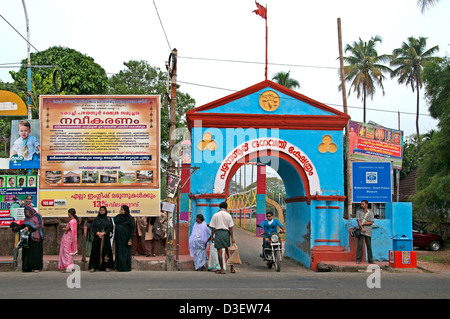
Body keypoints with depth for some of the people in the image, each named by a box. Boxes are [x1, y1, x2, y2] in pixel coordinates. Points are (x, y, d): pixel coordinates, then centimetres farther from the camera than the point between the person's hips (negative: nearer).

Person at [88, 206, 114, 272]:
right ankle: (93, 267, -3)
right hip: (97, 238, 0)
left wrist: (104, 233, -12)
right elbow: (92, 227, 4)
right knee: (95, 251, -4)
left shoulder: (108, 219, 9)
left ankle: (107, 266, 4)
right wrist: (98, 233, -12)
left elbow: (110, 227, 0)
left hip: (106, 238, 0)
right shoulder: (96, 219, 11)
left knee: (106, 251, -2)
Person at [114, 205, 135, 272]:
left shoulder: (130, 219, -6)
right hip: (119, 238, 5)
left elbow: (132, 229, -9)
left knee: (125, 253, -2)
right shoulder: (118, 217, 9)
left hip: (125, 238, -5)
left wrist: (130, 240, -15)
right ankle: (120, 267, 10)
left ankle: (126, 267, 3)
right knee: (119, 252, 5)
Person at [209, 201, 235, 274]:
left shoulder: (215, 215, 2)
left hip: (218, 232, -2)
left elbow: (213, 228, 0)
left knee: (219, 251, 0)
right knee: (228, 251, 11)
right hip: (226, 233, 2)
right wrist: (232, 237, 2)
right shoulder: (228, 215, 4)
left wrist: (212, 236, 7)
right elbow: (230, 228, 1)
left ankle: (222, 269, -1)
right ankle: (232, 268, 12)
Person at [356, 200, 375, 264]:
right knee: (360, 245, -7)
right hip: (361, 230, 0)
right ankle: (358, 259, -5)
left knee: (369, 245, 3)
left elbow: (371, 222, -2)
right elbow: (358, 221, -2)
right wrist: (362, 228, -14)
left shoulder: (370, 212, 5)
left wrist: (363, 223, -10)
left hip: (368, 231, 0)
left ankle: (370, 260, 9)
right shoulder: (358, 211, 7)